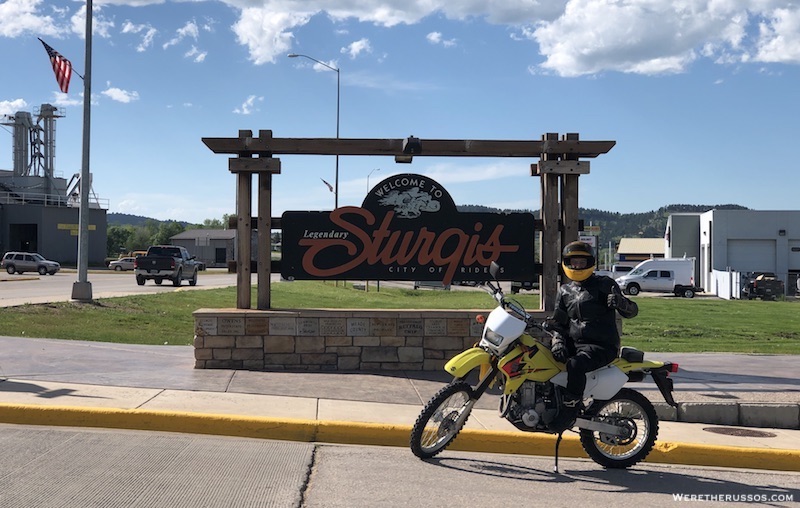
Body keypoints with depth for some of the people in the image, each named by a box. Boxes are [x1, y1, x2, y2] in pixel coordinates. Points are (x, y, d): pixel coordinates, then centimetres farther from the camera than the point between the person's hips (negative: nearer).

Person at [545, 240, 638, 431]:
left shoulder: (604, 284, 0)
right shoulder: (564, 291, 15)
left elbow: (632, 311, -1)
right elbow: (558, 322, 17)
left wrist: (621, 302, -25)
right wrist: (557, 341, -4)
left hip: (602, 346, -6)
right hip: (574, 344, 6)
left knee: (575, 365, -34)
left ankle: (570, 409, -24)